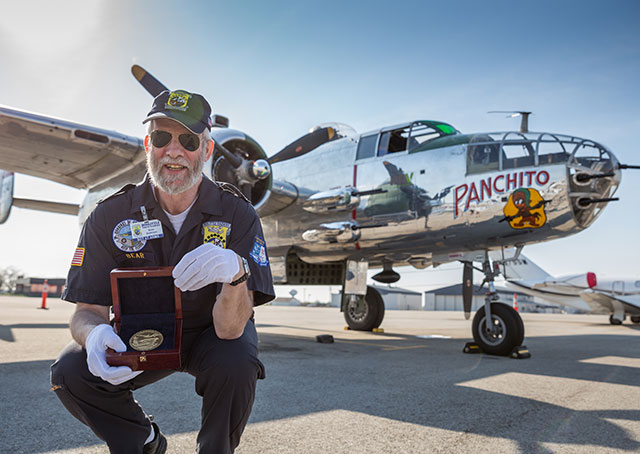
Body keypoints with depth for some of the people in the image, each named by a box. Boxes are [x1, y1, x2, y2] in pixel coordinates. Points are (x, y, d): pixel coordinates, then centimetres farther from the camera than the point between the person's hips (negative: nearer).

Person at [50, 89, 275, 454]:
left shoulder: (237, 214, -23)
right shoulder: (111, 215, -15)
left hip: (210, 333, -2)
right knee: (70, 372, -21)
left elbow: (229, 330, -29)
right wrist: (95, 334, -40)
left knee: (236, 364, -33)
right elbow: (88, 310, -15)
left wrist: (235, 273, -51)